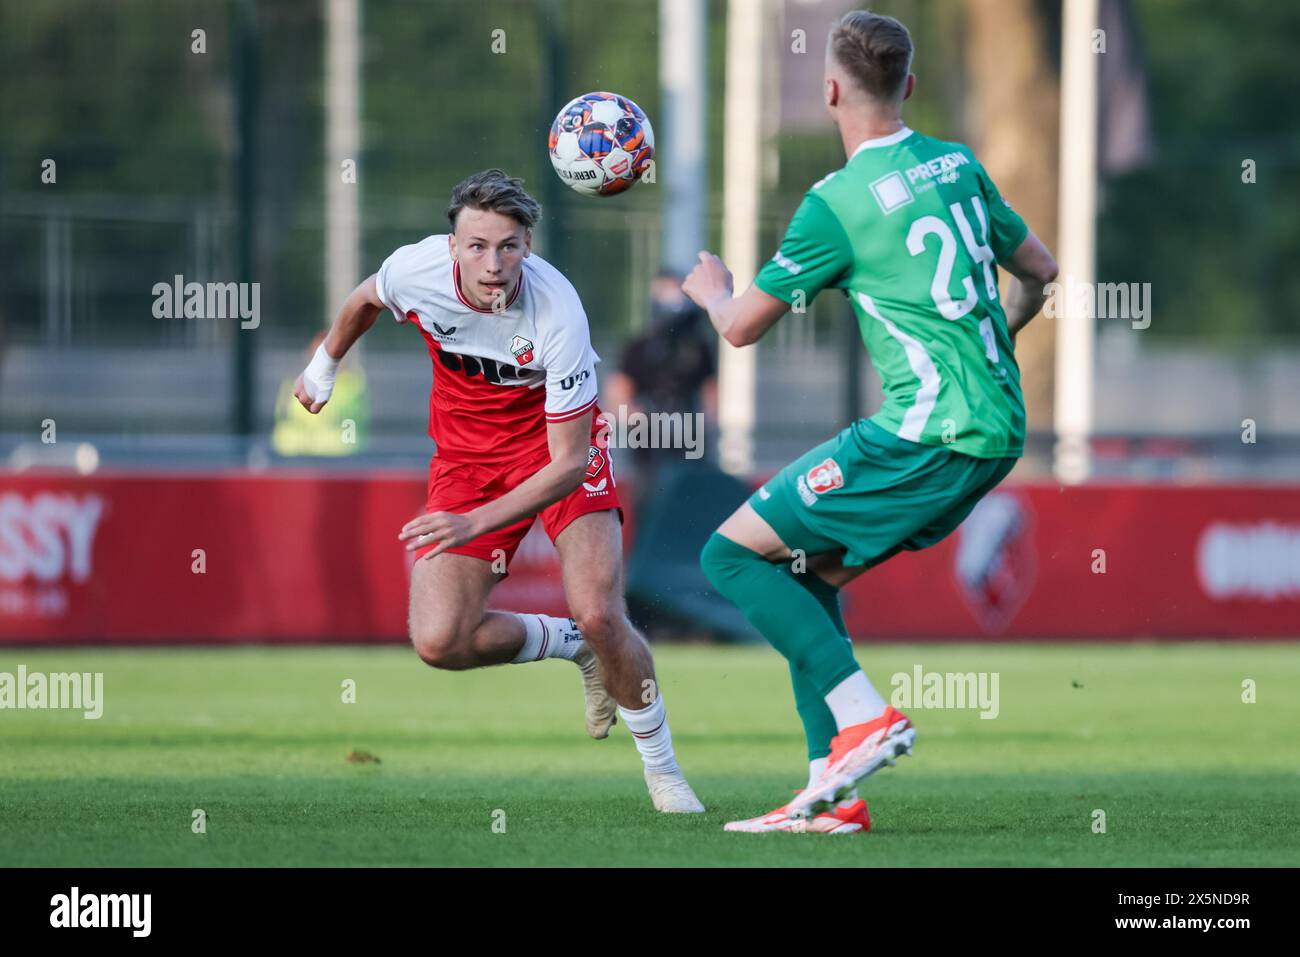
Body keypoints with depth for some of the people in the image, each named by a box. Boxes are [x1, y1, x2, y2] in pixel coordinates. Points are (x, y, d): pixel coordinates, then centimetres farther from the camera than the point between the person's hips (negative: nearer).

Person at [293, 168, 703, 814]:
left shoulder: (557, 313, -32)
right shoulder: (415, 270, -22)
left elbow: (569, 462, -29)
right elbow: (364, 301, 7)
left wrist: (474, 523, -38)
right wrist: (324, 366, 23)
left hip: (555, 442, -3)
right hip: (465, 452, 3)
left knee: (600, 616, -22)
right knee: (440, 643, -13)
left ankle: (663, 771, 2)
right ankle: (575, 648, 17)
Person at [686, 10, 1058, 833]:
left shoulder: (840, 203, -11)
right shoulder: (959, 166, 10)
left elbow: (741, 327, -2)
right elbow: (1039, 271, 23)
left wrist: (713, 290, 22)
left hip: (928, 433, -8)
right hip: (999, 431, 8)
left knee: (733, 554, 0)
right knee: (809, 572, 18)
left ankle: (866, 717, -11)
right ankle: (832, 788, 11)